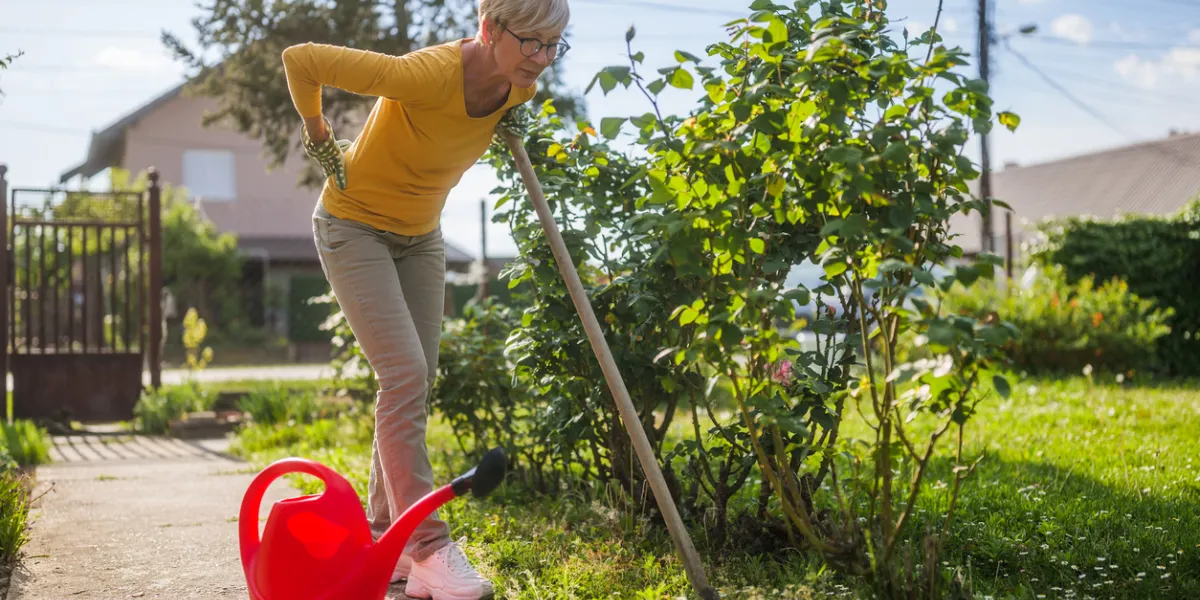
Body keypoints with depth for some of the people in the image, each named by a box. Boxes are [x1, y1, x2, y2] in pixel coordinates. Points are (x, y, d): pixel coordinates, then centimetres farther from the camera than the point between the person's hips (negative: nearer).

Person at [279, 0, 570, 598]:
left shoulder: (520, 89, -13)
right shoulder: (429, 74, -35)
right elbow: (299, 59, -27)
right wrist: (319, 138, -14)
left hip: (420, 235, 7)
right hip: (354, 228, -7)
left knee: (415, 384, 6)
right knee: (405, 374, -17)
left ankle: (383, 537, 18)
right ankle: (427, 549, -13)